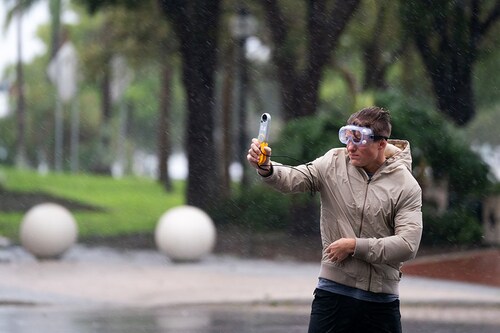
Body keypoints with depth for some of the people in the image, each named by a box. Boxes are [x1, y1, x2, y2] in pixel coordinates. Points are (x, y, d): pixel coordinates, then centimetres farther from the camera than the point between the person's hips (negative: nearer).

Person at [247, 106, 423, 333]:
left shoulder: (406, 186, -6)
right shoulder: (334, 163, 1)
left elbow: (408, 244, -12)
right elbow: (293, 179, -12)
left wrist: (354, 246, -14)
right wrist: (266, 168, -33)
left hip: (381, 299, -1)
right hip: (333, 291, 1)